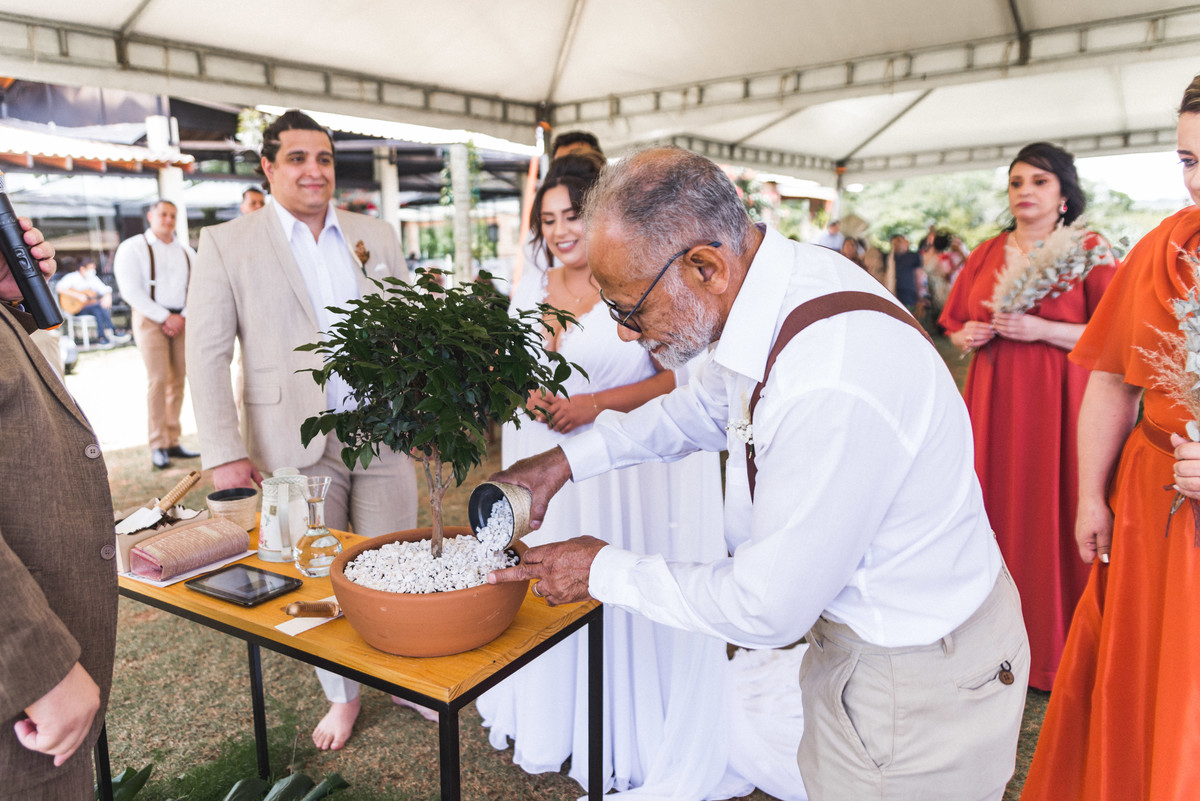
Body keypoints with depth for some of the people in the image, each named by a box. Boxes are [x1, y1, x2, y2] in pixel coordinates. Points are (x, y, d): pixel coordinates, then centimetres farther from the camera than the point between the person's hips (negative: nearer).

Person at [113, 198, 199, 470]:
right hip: (150, 320, -4)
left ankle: (173, 442, 8)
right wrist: (165, 317, -12)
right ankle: (158, 446, -7)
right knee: (158, 379, -11)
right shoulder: (132, 248, 2)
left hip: (181, 321, 4)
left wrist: (182, 317, -6)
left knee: (178, 380, 2)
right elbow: (131, 291, -6)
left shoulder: (186, 252, 16)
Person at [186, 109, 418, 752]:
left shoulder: (377, 236, 8)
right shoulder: (226, 244, 0)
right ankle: (342, 695, 32)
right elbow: (208, 355, -2)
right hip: (297, 445, -2)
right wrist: (223, 452, -8)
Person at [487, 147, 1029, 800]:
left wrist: (604, 571, -13)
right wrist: (570, 458, 4)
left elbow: (764, 611, -26)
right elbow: (707, 404, 11)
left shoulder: (831, 391, -38)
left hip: (914, 680, -8)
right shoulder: (780, 276, -9)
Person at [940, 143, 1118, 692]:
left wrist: (1042, 329, -17)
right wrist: (968, 335, -2)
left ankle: (1053, 650, 16)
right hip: (992, 399, 4)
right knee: (995, 507, 6)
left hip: (1056, 400, -4)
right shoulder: (987, 254, 12)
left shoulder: (1088, 251, 0)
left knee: (1050, 514, -1)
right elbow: (956, 327, 19)